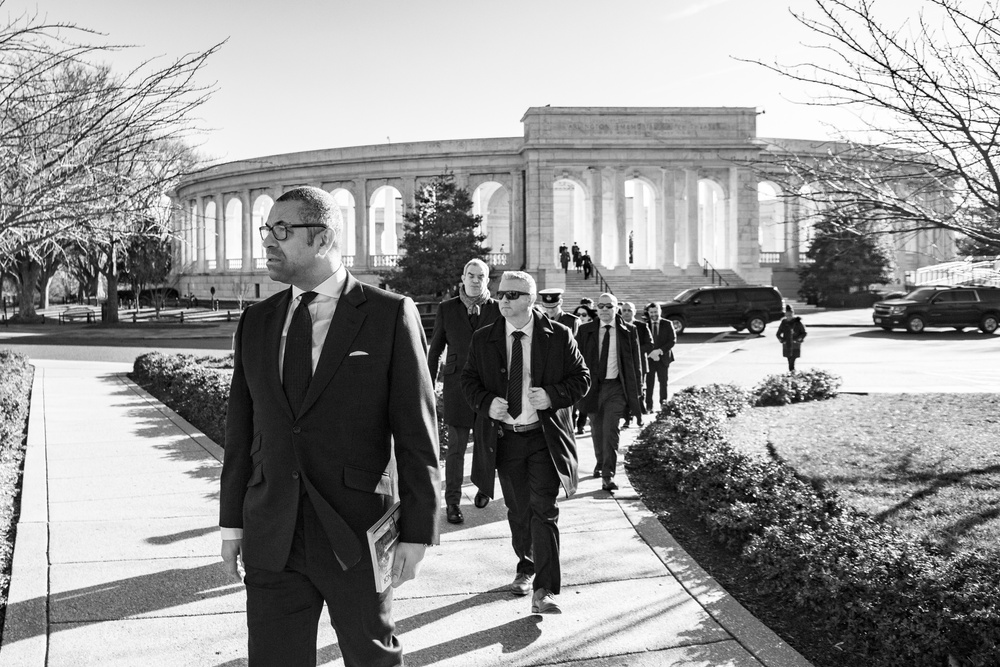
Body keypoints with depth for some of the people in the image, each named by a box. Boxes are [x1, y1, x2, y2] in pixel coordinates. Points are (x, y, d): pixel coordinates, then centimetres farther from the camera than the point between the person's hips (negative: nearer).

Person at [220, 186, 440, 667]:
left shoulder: (391, 315, -6)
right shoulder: (255, 323, 9)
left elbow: (416, 432, -7)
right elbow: (241, 429, 12)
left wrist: (417, 532, -9)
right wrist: (232, 522, 10)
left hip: (357, 536, -4)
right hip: (271, 538, 4)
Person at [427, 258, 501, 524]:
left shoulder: (498, 310, 4)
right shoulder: (447, 309, 6)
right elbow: (435, 350, 11)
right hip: (457, 384, 0)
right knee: (456, 447, -1)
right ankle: (452, 502, 6)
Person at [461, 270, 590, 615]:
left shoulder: (558, 336, -3)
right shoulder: (482, 339, 3)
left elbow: (581, 377, 1)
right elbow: (469, 379, 9)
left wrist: (553, 395, -18)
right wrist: (486, 403, -11)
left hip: (544, 437, -3)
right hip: (504, 437, 3)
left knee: (543, 509, -11)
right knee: (517, 511, 15)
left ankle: (543, 591, -9)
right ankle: (526, 569, 37)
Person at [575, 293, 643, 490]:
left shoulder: (628, 331, 1)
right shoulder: (585, 331, 4)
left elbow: (636, 361, 5)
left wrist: (636, 389, 2)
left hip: (616, 387, -2)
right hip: (592, 386, 2)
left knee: (610, 430, -13)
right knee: (597, 431, 15)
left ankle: (608, 476, -13)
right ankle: (600, 464, 39)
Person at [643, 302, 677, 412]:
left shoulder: (667, 324, 4)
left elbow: (673, 340, 0)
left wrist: (660, 351, -12)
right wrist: (651, 353, -15)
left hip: (663, 358, 1)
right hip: (649, 358, -1)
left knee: (663, 382, 6)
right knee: (649, 383, -4)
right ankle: (649, 406, 0)